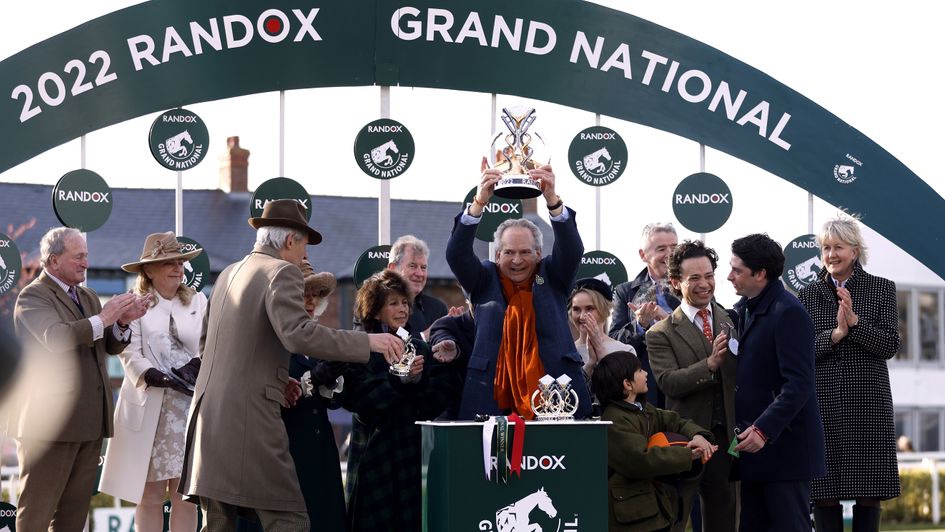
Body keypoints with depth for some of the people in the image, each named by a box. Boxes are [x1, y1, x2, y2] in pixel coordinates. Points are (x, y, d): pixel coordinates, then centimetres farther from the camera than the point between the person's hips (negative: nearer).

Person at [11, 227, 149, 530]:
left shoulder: (89, 297, 19)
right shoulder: (33, 297, -7)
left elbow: (112, 346, 14)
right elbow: (54, 337, -25)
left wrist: (121, 322, -6)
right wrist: (102, 319, -23)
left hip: (89, 422, 8)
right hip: (52, 421, -8)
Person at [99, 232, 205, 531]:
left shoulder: (198, 302, 13)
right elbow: (130, 353, -5)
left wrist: (196, 365, -14)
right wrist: (155, 375, -21)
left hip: (190, 406, 2)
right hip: (149, 409, -2)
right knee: (150, 494, 0)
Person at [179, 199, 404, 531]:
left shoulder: (228, 273, 18)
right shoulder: (282, 272, -6)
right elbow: (298, 335, -23)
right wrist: (367, 342, -18)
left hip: (208, 416, 8)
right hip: (249, 421, -8)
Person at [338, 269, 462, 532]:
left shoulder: (419, 348, 13)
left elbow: (438, 401, 5)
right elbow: (359, 400, -13)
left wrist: (419, 381, -13)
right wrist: (400, 380, -20)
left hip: (415, 454, 4)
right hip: (376, 457, -4)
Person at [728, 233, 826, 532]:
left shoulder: (788, 312, -15)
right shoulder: (744, 308, 13)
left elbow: (799, 384, -21)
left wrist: (764, 430, -28)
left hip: (784, 445, -9)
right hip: (754, 442, 9)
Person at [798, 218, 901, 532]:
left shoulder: (881, 289, 5)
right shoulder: (808, 295, 8)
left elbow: (889, 346, -3)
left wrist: (854, 320, -16)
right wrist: (836, 334, -14)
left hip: (868, 404, -1)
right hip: (822, 406, 1)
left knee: (869, 493, 1)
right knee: (824, 493, 0)